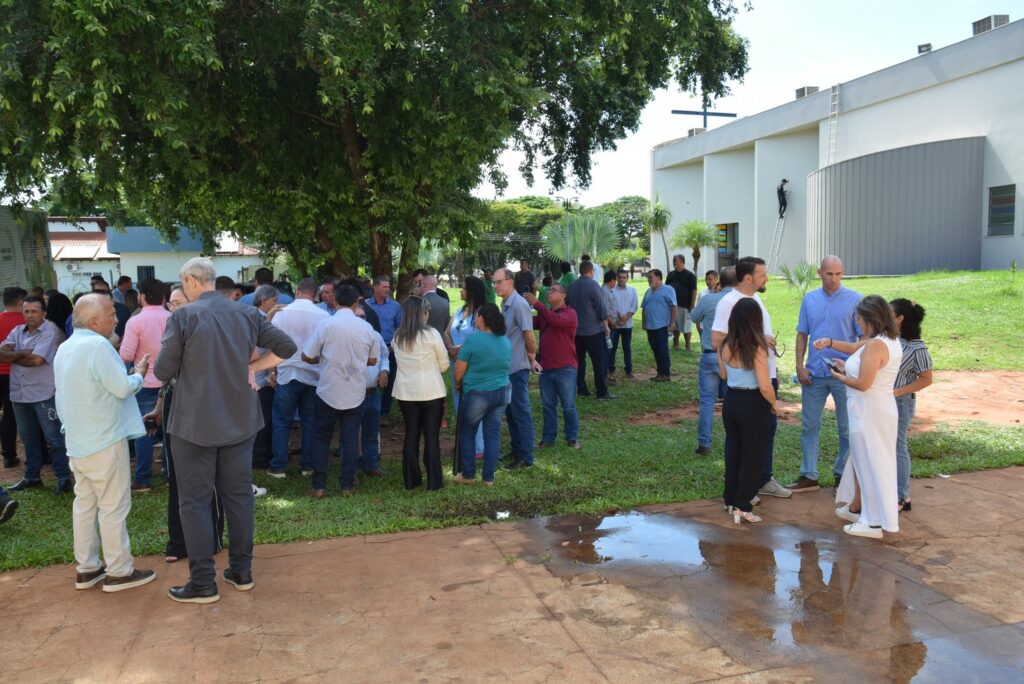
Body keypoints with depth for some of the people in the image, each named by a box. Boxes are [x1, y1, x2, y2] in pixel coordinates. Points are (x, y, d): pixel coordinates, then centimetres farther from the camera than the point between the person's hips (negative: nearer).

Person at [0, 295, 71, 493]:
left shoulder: (51, 331, -9)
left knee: (54, 438, -1)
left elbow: (36, 360, -18)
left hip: (44, 394, -6)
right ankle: (32, 476, 27)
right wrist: (23, 353, -15)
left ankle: (64, 477, 4)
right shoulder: (17, 332, 10)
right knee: (29, 438, 16)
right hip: (19, 394, 6)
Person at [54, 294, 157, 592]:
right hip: (105, 440, -9)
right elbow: (123, 388, -19)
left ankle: (86, 568, 22)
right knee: (113, 506, -1)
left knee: (84, 503, 14)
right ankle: (119, 571, 6)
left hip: (77, 440, 9)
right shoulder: (97, 345, -19)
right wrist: (139, 374, -2)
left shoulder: (65, 349, 10)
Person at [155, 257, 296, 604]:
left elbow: (163, 372, -10)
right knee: (239, 495, 13)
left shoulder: (182, 317, -12)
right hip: (240, 420, 5)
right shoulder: (246, 313, 2)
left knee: (195, 502, 6)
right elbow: (286, 347, 3)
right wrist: (252, 367, 6)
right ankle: (242, 571, 22)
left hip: (195, 424, -4)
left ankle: (203, 583, 10)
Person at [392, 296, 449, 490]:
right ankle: (434, 481, 9)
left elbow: (402, 362, 9)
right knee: (431, 436, 5)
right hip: (431, 391, -4)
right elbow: (444, 365, -2)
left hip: (406, 392, 4)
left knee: (411, 434, 13)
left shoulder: (397, 337, 2)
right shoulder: (431, 334, -10)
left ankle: (411, 480, 18)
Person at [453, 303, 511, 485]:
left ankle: (468, 475, 17)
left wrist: (458, 384, 9)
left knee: (467, 434, 12)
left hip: (478, 394, -5)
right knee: (492, 434, 9)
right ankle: (488, 477, 12)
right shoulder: (505, 340, 5)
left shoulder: (473, 340, -16)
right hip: (502, 392, 6)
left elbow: (459, 369, -10)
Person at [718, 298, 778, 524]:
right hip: (753, 405, -5)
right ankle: (742, 507, 10)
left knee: (732, 450, 19)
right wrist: (774, 404, -4)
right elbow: (765, 387, -21)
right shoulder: (757, 349, -20)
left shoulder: (725, 346, -4)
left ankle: (731, 499, 29)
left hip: (731, 401, 5)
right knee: (752, 455, 7)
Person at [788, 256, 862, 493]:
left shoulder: (854, 300, -4)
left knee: (847, 429, 8)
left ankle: (842, 476, 22)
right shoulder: (809, 299, 6)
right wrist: (800, 366, 0)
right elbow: (802, 334, 8)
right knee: (810, 426, 8)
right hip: (814, 373, 3)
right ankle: (808, 476, 17)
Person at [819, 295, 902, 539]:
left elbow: (863, 384, -24)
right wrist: (830, 343, 9)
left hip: (869, 413, -10)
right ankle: (855, 508, 37)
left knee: (870, 465, 0)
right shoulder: (888, 340, 7)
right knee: (861, 460, 22)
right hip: (879, 409, 10)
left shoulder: (875, 346, -23)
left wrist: (841, 376, -6)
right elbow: (856, 347, 22)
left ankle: (874, 522, 10)